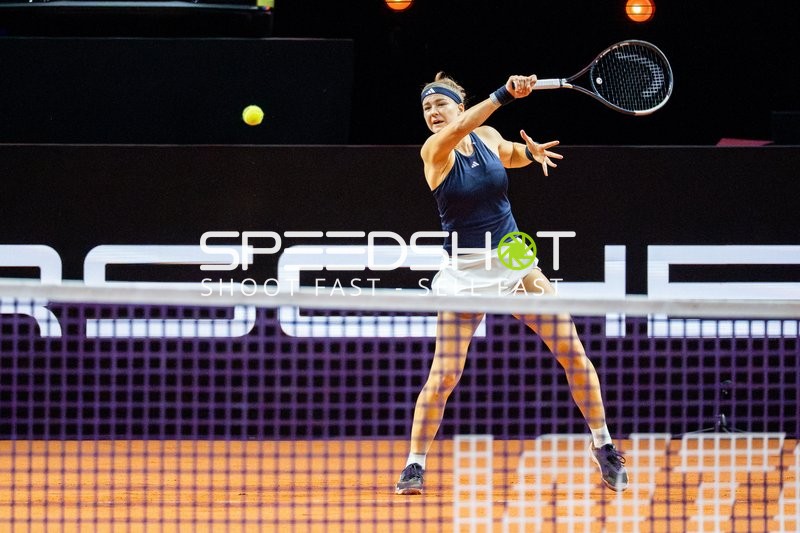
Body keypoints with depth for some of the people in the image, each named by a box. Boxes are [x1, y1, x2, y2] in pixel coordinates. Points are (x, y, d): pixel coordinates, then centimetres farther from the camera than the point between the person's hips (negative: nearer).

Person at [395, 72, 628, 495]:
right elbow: (458, 130, -35)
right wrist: (505, 94, -46)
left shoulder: (488, 138, 2)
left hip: (513, 262, 4)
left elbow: (508, 155, 26)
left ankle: (602, 445, 14)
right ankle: (414, 465, 5)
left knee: (572, 350, -1)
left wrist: (530, 152, 2)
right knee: (444, 374, -9)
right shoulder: (434, 151, -13)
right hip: (465, 273, -4)